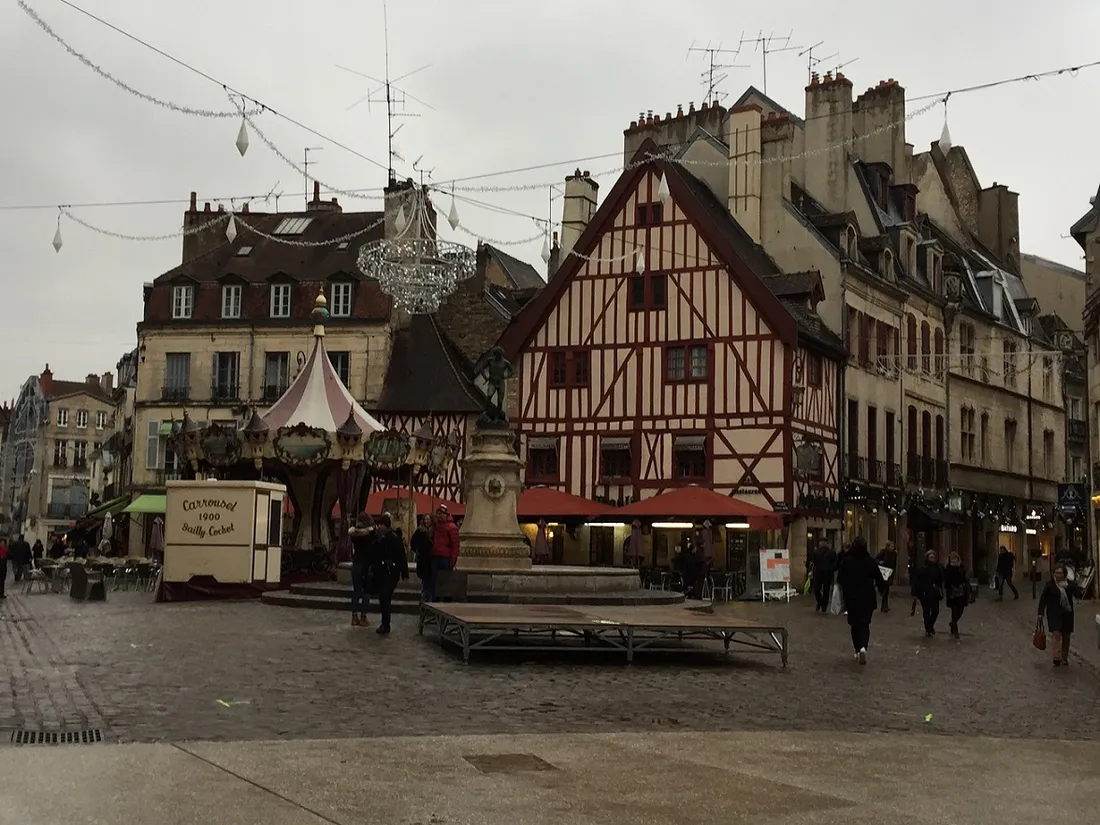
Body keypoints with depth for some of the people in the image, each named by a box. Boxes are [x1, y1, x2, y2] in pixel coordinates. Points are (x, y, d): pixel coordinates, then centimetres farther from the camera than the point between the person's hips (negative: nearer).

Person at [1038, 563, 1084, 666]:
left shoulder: (1069, 583, 3)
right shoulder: (1050, 584, -4)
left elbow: (1079, 594, -11)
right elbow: (1043, 599, -2)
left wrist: (1068, 586, -23)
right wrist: (1041, 612, -7)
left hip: (1067, 613, 3)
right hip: (1054, 613, -3)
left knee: (1066, 636, 9)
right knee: (1056, 633, -19)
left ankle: (1064, 658, 24)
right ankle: (1057, 657, -22)